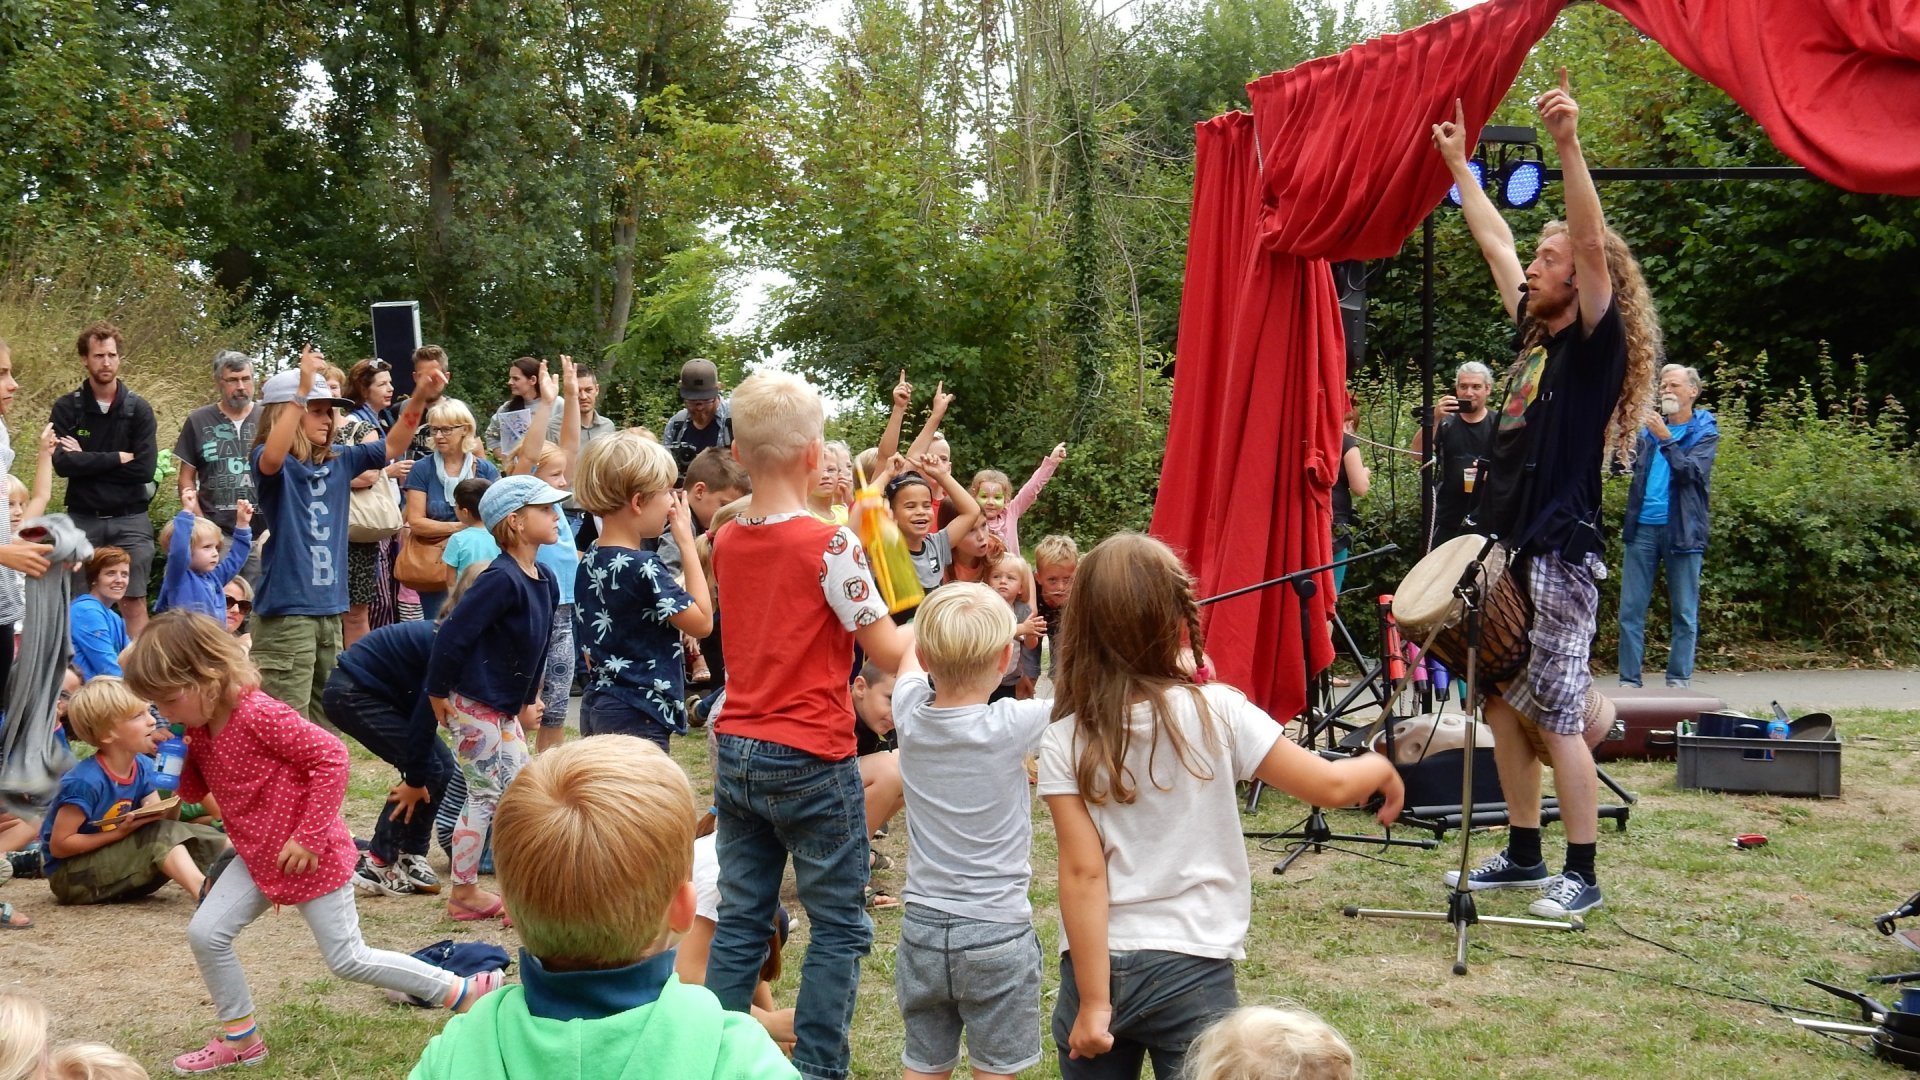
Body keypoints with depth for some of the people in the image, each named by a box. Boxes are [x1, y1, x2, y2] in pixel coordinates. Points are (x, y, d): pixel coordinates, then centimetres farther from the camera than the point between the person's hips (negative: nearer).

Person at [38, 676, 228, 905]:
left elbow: (162, 820, -4)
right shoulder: (86, 781, -24)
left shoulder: (143, 767, -1)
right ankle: (204, 891, -44)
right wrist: (120, 832, -26)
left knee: (199, 838, -6)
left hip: (112, 861, 8)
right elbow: (59, 846, -22)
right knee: (162, 835, -26)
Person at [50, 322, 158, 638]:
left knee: (133, 602, 0)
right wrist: (117, 458, -11)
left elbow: (144, 469, -10)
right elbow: (62, 463, -11)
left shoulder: (138, 409, 1)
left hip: (130, 519, 0)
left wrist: (87, 460, -9)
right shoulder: (66, 408, 2)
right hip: (82, 519, 1)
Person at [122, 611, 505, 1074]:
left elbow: (331, 757, -26)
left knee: (348, 959, -1)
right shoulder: (201, 729, 2)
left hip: (311, 857, -8)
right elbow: (193, 791, 14)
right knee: (205, 933, -1)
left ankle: (466, 992, 10)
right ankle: (239, 1038, 16)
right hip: (258, 856, 8)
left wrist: (309, 837, -24)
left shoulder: (259, 715, -26)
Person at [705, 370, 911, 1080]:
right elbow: (891, 653, -11)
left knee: (739, 921, 12)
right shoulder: (830, 544, -15)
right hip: (811, 761, -6)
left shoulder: (726, 542, 5)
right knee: (838, 928, 5)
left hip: (737, 752, 6)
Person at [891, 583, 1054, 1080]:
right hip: (996, 932, -4)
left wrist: (951, 611, 27)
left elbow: (911, 658, 15)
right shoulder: (1015, 726, -20)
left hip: (923, 927, 4)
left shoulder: (910, 714, -7)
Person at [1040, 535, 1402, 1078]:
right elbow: (1330, 786, -5)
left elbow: (1083, 873, -11)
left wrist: (1092, 1002, -9)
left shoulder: (1065, 740, -7)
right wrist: (1380, 768, 17)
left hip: (1097, 968, 1)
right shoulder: (1215, 712, -10)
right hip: (1191, 971, -1)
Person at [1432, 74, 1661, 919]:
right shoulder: (1534, 335, 13)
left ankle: (1582, 873, 2)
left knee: (1557, 717, -6)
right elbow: (1494, 242, 23)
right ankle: (1523, 855, 22)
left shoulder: (1597, 344, -7)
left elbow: (1593, 246, -23)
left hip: (1558, 555, -8)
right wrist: (1458, 163, 28)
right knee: (1503, 707, 11)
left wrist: (1568, 144, -33)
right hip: (1505, 548, 8)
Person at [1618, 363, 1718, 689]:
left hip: (1682, 531, -3)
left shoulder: (1704, 431, 3)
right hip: (1643, 528, 3)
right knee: (1630, 610, 0)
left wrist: (1667, 440, -21)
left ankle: (1679, 682, 7)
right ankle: (1629, 682, 4)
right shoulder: (1648, 428, 14)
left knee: (1684, 613, 2)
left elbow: (1693, 471, -12)